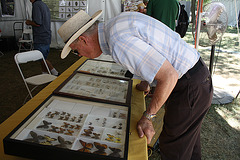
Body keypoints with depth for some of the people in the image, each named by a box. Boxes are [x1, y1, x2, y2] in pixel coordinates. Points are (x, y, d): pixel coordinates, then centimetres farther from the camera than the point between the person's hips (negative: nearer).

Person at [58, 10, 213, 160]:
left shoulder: (120, 42, -27)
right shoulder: (118, 20, 4)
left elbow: (169, 76, -28)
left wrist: (147, 117, -16)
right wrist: (145, 81, 25)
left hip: (190, 87, -9)